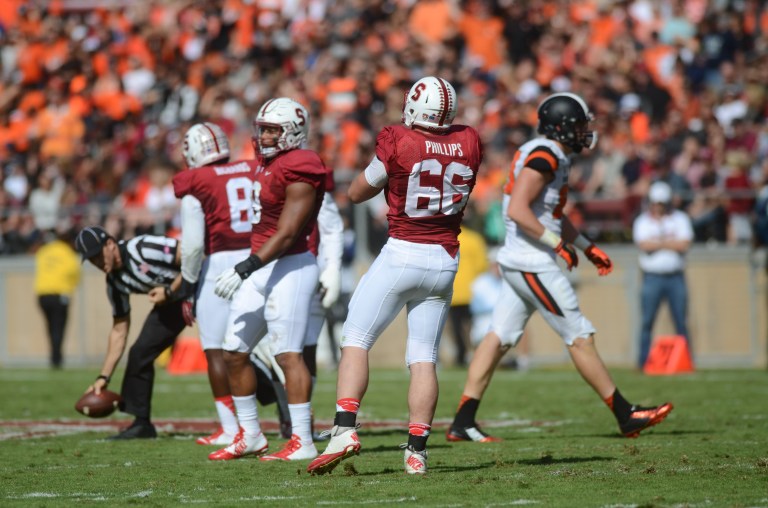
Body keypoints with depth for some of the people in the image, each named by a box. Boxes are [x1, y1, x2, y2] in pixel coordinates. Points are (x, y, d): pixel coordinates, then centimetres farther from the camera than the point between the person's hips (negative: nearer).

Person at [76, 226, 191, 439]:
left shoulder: (144, 248, -27)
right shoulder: (115, 282, -3)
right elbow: (119, 331, 4)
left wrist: (170, 291, -26)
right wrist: (104, 377, 2)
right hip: (171, 302, 8)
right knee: (140, 353, 3)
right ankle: (141, 424, 14)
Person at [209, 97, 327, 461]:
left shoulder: (298, 171, -15)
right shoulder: (266, 163, 13)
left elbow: (287, 234, -20)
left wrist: (245, 269, -25)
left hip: (290, 266, -10)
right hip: (262, 268, 10)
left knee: (288, 353, -11)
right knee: (234, 352, 10)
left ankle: (303, 442, -10)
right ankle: (250, 435, 19)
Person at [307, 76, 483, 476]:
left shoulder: (398, 142, -11)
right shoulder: (469, 143, 2)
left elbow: (357, 193, 1)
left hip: (401, 255, -4)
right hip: (445, 259, 4)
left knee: (356, 342, 2)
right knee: (423, 357, 7)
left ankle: (345, 428, -13)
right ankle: (416, 450, 0)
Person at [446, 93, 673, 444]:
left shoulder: (550, 156, 15)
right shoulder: (544, 156, -16)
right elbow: (518, 210, -24)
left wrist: (588, 248, 27)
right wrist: (558, 245, -18)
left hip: (516, 262, 10)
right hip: (533, 265, -10)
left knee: (500, 337, 8)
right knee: (580, 336, -2)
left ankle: (463, 423, 6)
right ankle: (625, 415, 6)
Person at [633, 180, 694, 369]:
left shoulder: (680, 219, 8)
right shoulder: (642, 221, 7)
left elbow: (684, 245, -7)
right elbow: (644, 245, -11)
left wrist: (657, 242, -7)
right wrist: (670, 242, -6)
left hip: (676, 277, 1)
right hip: (652, 277, -1)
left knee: (681, 323, -1)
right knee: (646, 322, -4)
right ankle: (643, 362, -1)